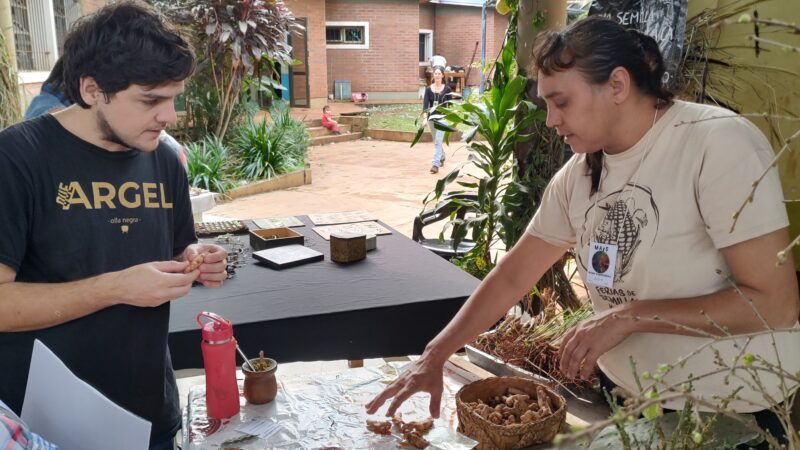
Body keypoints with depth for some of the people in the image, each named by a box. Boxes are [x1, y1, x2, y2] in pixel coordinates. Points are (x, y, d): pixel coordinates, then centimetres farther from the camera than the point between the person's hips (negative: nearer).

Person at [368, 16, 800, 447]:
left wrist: (629, 315, -23)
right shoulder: (577, 176, -2)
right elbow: (511, 277, 1)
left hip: (733, 414, -5)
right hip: (624, 396, 5)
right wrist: (433, 356, -5)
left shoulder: (719, 142, -20)